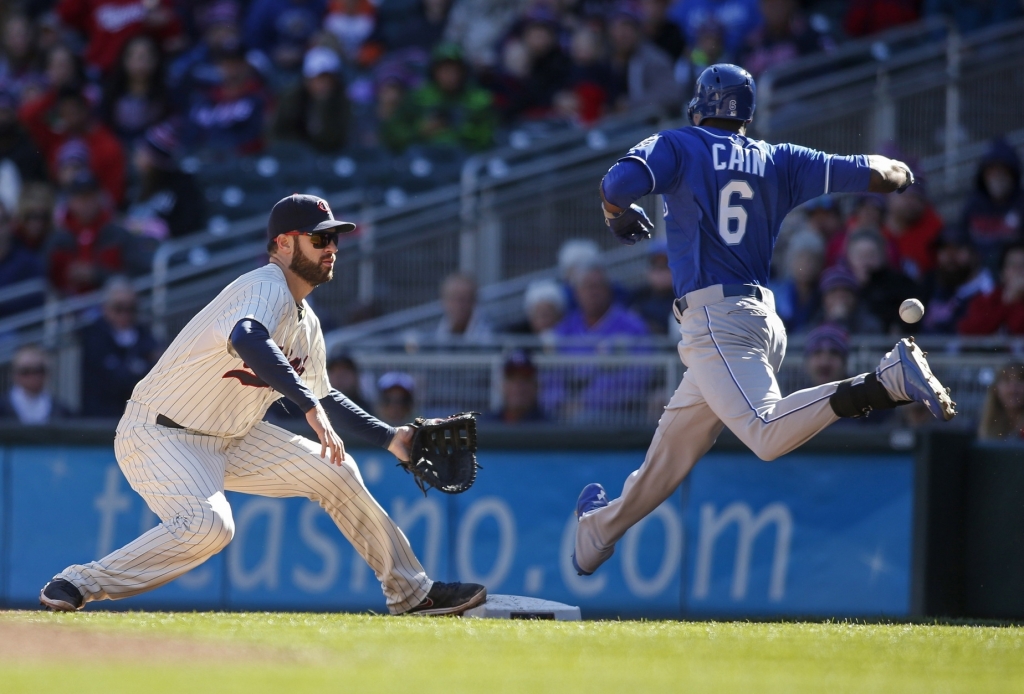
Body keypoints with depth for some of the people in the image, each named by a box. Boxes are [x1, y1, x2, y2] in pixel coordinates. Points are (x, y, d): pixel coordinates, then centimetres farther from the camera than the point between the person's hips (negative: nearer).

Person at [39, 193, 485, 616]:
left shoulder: (306, 323, 9)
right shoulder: (266, 289, -21)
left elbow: (323, 397, 25)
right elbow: (248, 339, -45)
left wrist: (389, 439, 19)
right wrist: (310, 406, -52)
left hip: (230, 439, 9)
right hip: (159, 435, -9)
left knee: (333, 471, 5)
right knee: (209, 524, -33)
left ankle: (411, 592, 17)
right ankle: (79, 584, -21)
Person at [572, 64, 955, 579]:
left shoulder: (678, 146, 5)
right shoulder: (780, 161, 15)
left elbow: (616, 188, -11)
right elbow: (878, 176, 5)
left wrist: (619, 218, 13)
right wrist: (898, 170, 29)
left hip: (712, 319, -7)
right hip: (761, 319, 7)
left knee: (769, 433, -29)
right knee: (672, 445, 23)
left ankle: (888, 380, -43)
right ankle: (601, 528, 40)